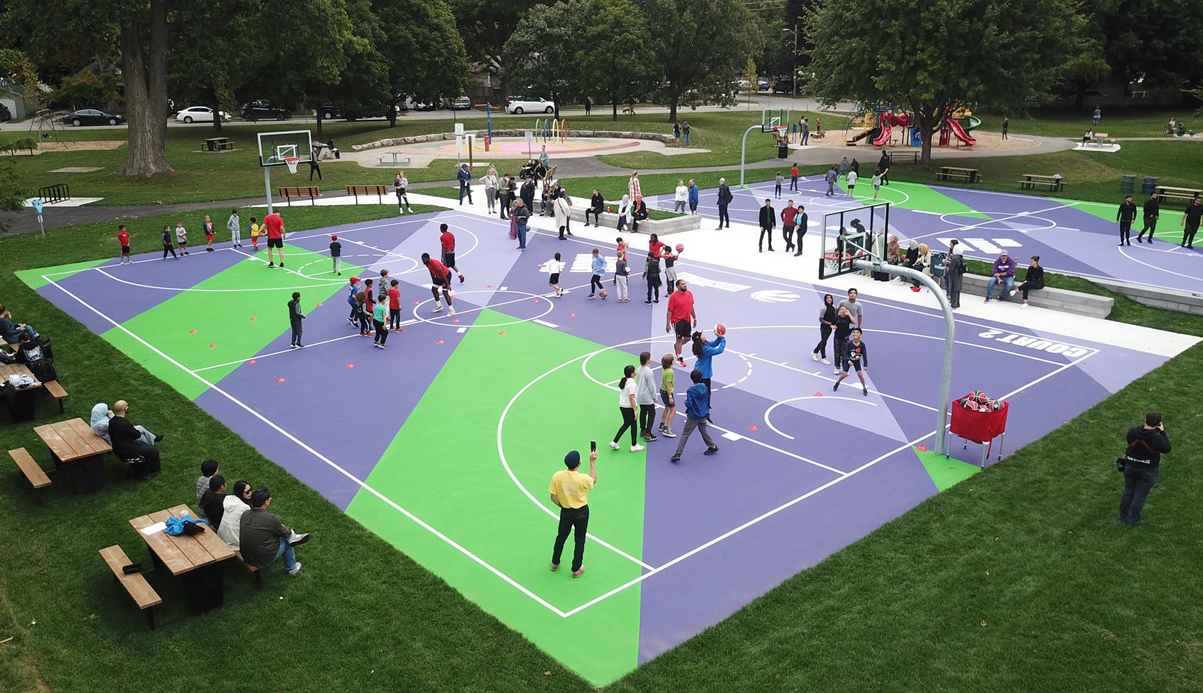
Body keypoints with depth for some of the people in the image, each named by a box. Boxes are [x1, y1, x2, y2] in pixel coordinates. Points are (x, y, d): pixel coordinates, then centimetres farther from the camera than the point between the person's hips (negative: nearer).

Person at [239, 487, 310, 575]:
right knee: (286, 541, 20)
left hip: (246, 556, 6)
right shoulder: (271, 519, -26)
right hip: (263, 560, -6)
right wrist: (289, 531, 17)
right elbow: (285, 533, -4)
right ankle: (292, 568, 36)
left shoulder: (244, 514, -9)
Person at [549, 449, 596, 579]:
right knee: (579, 540, 16)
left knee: (561, 537, 25)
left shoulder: (557, 476, -21)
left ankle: (554, 563, 41)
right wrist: (592, 461, 3)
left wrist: (562, 505, 8)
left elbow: (553, 497, -11)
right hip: (581, 512, -2)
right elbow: (593, 480, -2)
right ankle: (576, 569, 28)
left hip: (565, 512, 2)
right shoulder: (583, 478, -27)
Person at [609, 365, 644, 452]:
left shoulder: (624, 381, 6)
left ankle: (614, 442, 21)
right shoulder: (631, 383, -21)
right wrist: (635, 410, -18)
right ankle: (634, 446, 20)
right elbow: (631, 398, -22)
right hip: (629, 408, -8)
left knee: (626, 424, 22)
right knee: (634, 425, 8)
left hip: (622, 406, 8)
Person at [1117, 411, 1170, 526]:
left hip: (1130, 466, 4)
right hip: (1148, 470, -3)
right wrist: (1162, 432, -5)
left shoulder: (1132, 431, -15)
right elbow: (1167, 449, -8)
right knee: (1140, 495, 12)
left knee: (1128, 492, 21)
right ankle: (1133, 520, 24)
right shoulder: (1157, 438, -25)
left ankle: (1122, 515, 36)